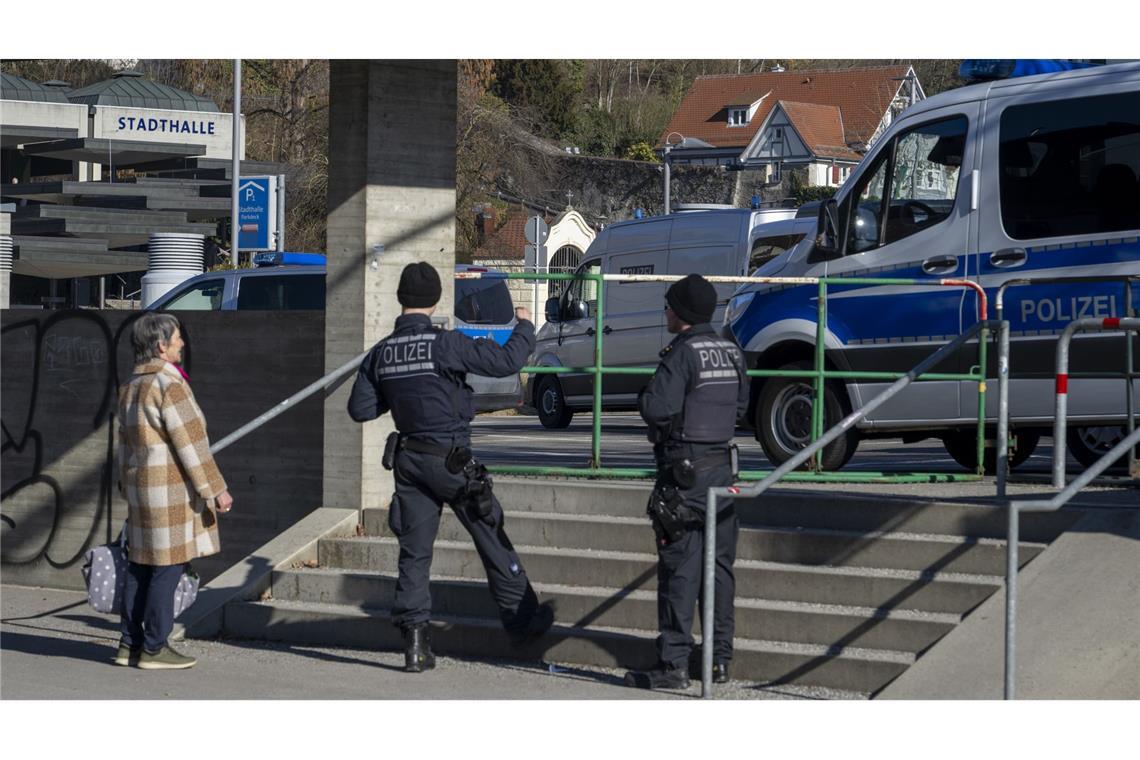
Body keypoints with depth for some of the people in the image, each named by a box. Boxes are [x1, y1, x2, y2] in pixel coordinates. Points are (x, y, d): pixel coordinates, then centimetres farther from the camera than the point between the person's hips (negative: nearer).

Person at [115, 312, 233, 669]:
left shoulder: (131, 386, 13)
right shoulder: (169, 385, -16)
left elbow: (125, 443, 19)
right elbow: (190, 443, -17)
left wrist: (128, 487, 25)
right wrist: (215, 489, -13)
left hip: (141, 488, 9)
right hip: (171, 490, -9)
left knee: (140, 566, 12)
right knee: (167, 567, -4)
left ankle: (130, 643, 16)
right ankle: (154, 649, -2)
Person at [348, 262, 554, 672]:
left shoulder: (380, 353, 2)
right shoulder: (445, 344, -16)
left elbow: (360, 408, 6)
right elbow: (505, 362, -16)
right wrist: (525, 327, 2)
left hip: (408, 461, 5)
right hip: (451, 461, -5)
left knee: (414, 551, 7)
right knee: (492, 539, 9)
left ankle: (414, 641, 2)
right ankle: (522, 618, 19)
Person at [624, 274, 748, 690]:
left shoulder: (682, 353, -15)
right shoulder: (730, 352, 10)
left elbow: (657, 409, -21)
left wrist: (643, 396, -1)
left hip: (684, 471, -8)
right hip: (722, 465, 8)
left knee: (680, 567, -6)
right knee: (719, 563, 11)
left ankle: (673, 663, -6)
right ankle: (719, 659, 15)